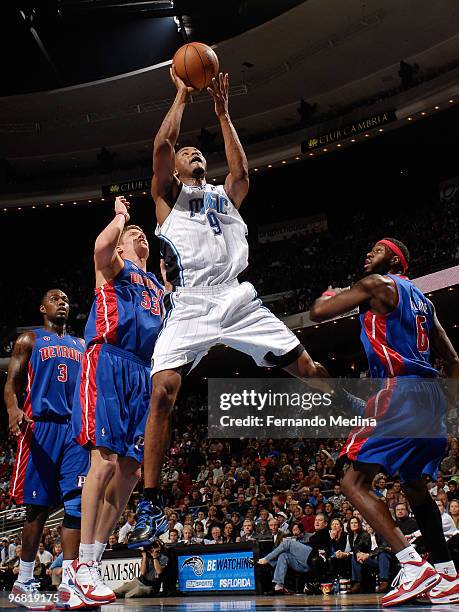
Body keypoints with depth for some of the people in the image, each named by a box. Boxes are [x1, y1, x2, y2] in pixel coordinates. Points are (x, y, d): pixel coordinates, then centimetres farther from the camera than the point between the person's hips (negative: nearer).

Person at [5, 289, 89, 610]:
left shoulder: (81, 345, 23)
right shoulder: (29, 340, 10)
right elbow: (12, 383, 1)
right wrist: (13, 409, -20)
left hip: (75, 428, 4)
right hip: (39, 426, -4)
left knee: (76, 504, -6)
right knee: (38, 505, -4)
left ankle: (68, 583, -6)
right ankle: (24, 581, 6)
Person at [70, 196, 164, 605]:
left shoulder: (159, 286, 30)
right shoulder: (114, 267, 10)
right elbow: (102, 245, -14)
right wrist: (121, 213, 5)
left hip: (140, 374, 8)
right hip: (107, 364, -7)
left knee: (131, 470, 2)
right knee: (106, 459, -18)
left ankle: (93, 557, 9)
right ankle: (84, 564, -16)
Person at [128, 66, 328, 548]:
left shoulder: (224, 195, 28)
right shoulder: (167, 195, 17)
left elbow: (241, 169, 10)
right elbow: (161, 146, 2)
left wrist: (221, 111, 16)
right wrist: (182, 94, 10)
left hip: (238, 302, 4)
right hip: (190, 307, -3)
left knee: (311, 372, -2)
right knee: (162, 394, -17)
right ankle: (150, 507, -11)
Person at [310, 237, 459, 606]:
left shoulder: (377, 283, -1)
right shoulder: (421, 299, 24)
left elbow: (318, 313, -4)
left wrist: (331, 294, 18)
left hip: (401, 392, -9)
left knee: (355, 483, -8)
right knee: (415, 488, 21)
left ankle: (414, 568, -18)